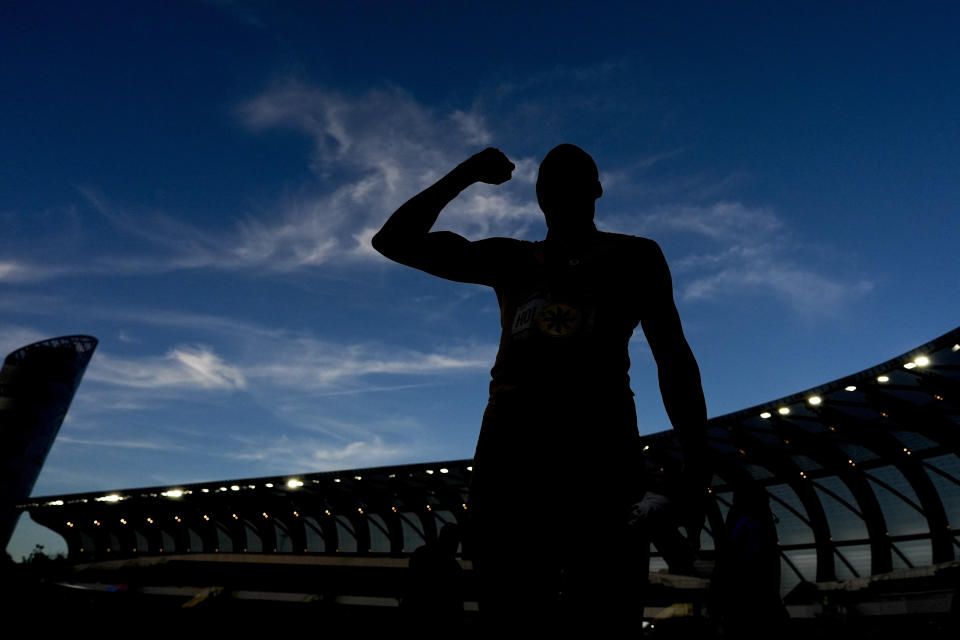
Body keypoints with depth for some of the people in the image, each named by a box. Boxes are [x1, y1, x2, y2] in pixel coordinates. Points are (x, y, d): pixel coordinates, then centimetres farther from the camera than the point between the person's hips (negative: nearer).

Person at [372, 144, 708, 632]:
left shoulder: (633, 256, 20)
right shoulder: (509, 259, 24)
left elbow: (674, 360, 13)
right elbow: (394, 240, 23)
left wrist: (695, 464, 1)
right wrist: (465, 174, 17)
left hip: (600, 443, -2)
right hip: (509, 445, 3)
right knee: (511, 618, 2)